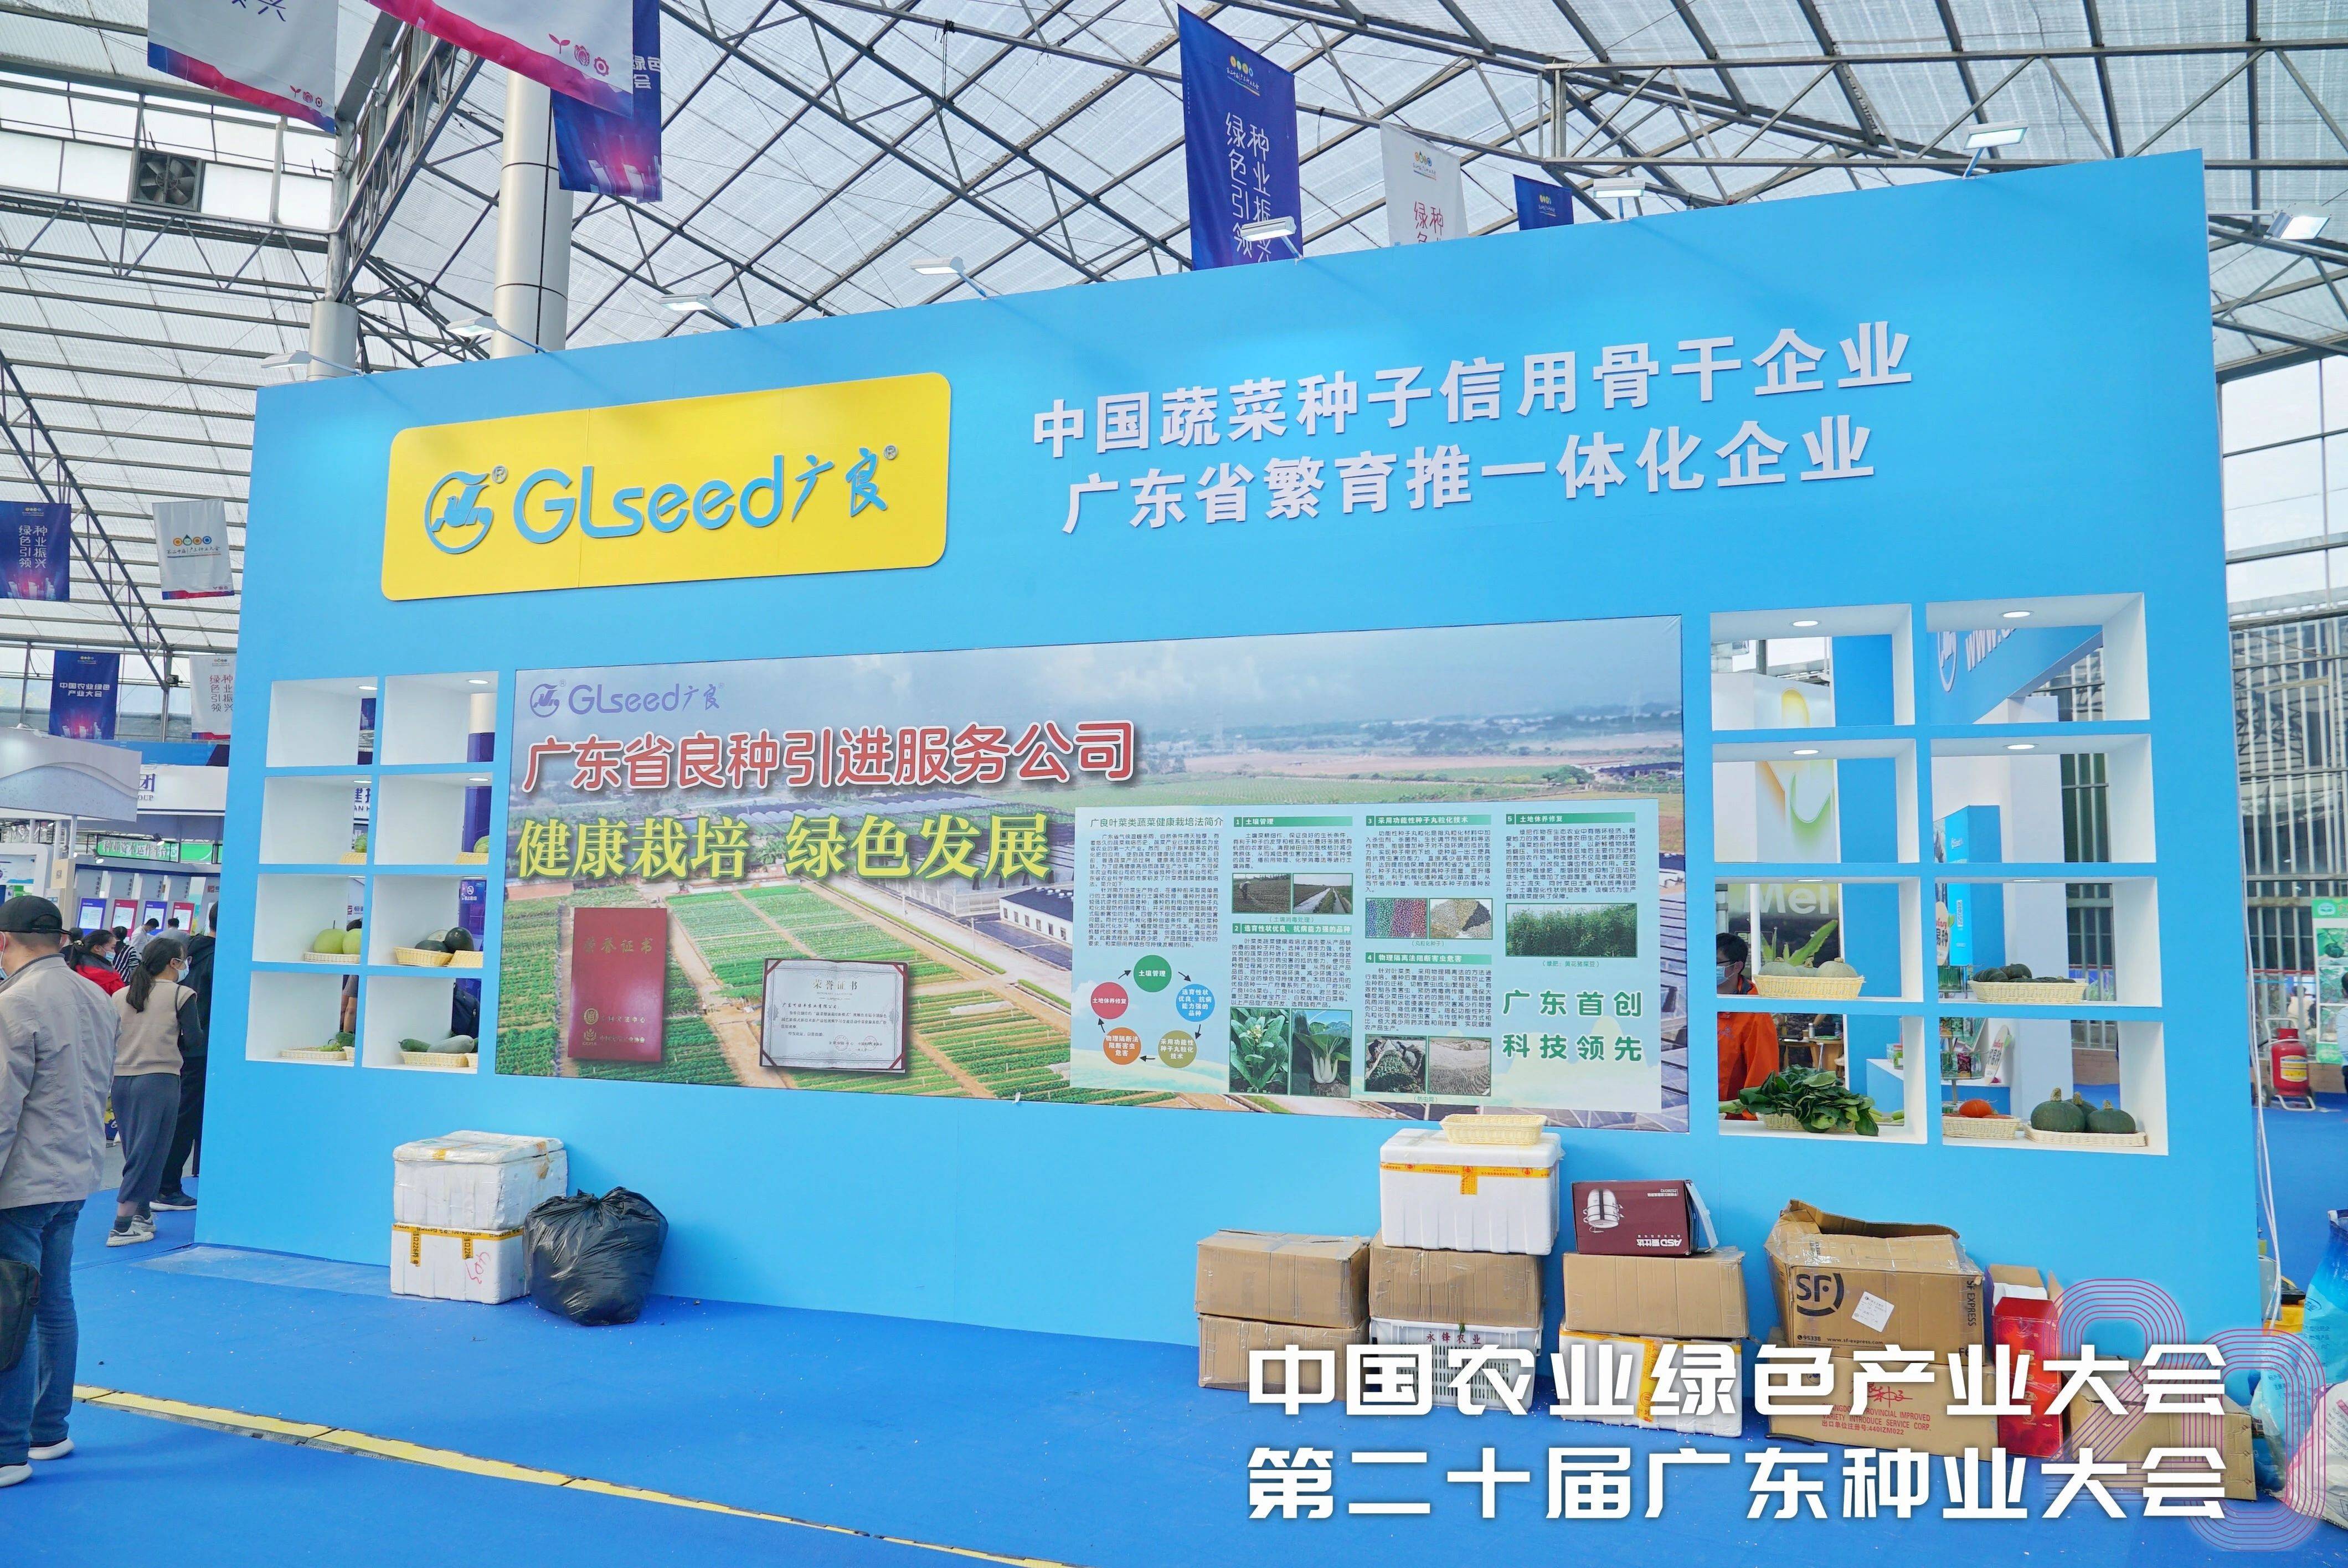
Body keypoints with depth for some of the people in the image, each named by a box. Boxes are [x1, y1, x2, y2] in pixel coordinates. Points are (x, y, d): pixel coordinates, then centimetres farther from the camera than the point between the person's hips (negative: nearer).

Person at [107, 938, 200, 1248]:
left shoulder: (120, 995, 11)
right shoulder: (181, 995, -3)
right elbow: (195, 1040, -5)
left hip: (121, 1079, 6)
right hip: (159, 1079, -6)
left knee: (135, 1150, 17)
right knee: (148, 1152, -2)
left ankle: (142, 1214, 24)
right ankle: (122, 1227, -5)